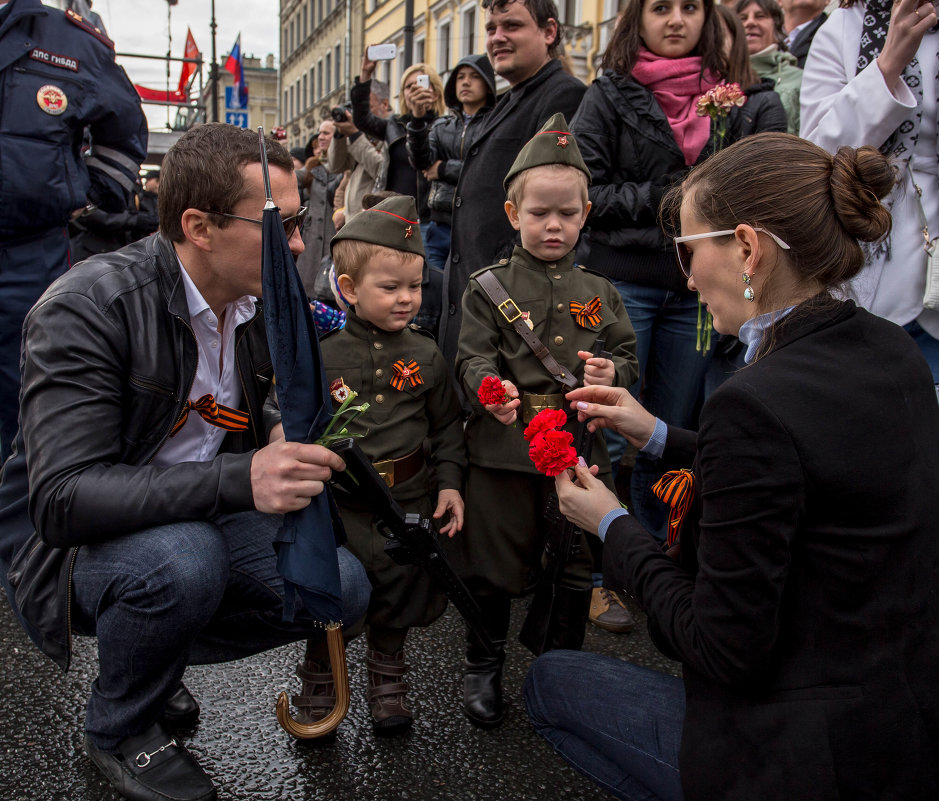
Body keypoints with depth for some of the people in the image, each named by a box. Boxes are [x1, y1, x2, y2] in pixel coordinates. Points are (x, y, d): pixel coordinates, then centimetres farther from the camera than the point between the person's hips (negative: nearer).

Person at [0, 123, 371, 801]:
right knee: (181, 561, -38)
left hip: (198, 516, 6)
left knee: (341, 590, -14)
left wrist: (280, 436, -10)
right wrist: (241, 478, -44)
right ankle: (121, 729, -3)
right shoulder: (87, 306, -25)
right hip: (65, 539, -6)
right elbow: (62, 498, -32)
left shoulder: (259, 300, -3)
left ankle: (149, 655, 11)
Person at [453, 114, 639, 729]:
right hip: (504, 448, -2)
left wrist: (613, 373, -11)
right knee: (494, 563, 9)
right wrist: (491, 387, -25)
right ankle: (483, 668, 32)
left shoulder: (600, 293, 11)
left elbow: (628, 356, 12)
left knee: (574, 566, 13)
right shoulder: (488, 286, 2)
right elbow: (473, 355, -4)